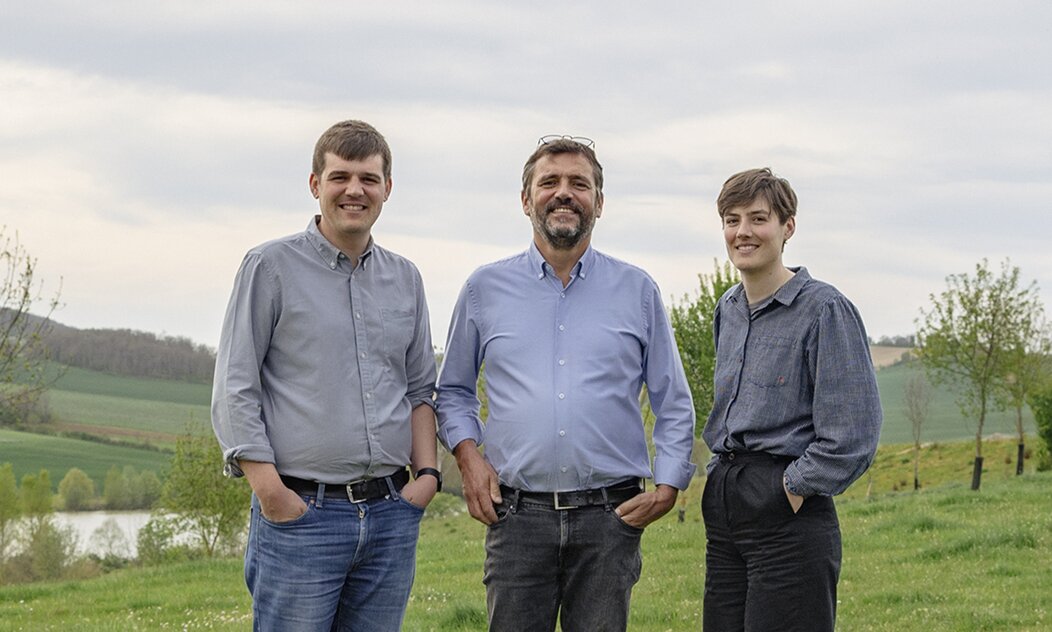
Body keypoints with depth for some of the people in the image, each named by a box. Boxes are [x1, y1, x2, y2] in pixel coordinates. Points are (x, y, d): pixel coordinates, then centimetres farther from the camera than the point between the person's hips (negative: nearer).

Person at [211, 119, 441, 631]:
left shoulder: (405, 279, 15)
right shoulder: (272, 267, -1)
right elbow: (235, 392, -4)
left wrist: (427, 472, 5)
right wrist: (271, 492, -12)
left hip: (392, 515, 5)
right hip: (301, 513, -5)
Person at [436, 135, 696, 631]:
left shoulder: (638, 291, 8)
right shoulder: (485, 289, 9)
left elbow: (674, 403, 11)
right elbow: (453, 390, 17)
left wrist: (668, 484, 0)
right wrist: (467, 455, 1)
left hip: (609, 517, 0)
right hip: (517, 515, 0)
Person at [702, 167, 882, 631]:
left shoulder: (824, 309, -10)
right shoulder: (728, 310, 13)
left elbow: (852, 433, -16)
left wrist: (795, 486, -13)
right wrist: (723, 477, 16)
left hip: (788, 512, -7)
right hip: (724, 505, 8)